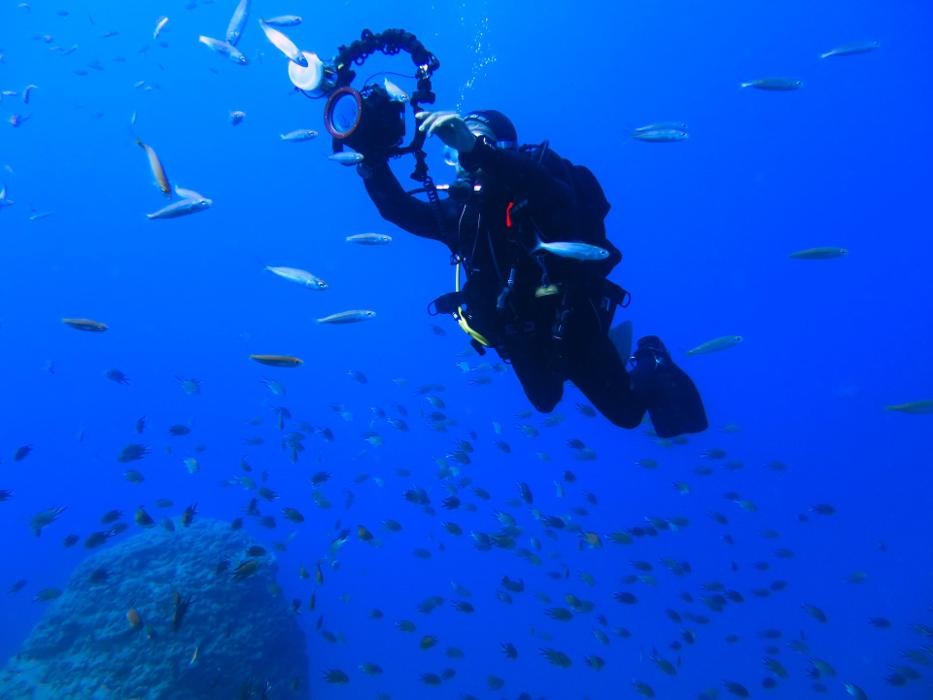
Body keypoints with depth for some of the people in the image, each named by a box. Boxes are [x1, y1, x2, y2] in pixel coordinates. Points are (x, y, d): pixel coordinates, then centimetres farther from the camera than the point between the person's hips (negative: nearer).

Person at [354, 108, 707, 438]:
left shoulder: (540, 181, -14)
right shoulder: (462, 208, 2)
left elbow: (553, 191, -39)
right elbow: (403, 211, -7)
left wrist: (475, 149, -52)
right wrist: (373, 162, -24)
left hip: (567, 318, -6)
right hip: (518, 332, 7)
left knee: (626, 410, 3)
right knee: (545, 402, 29)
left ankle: (650, 362, 35)